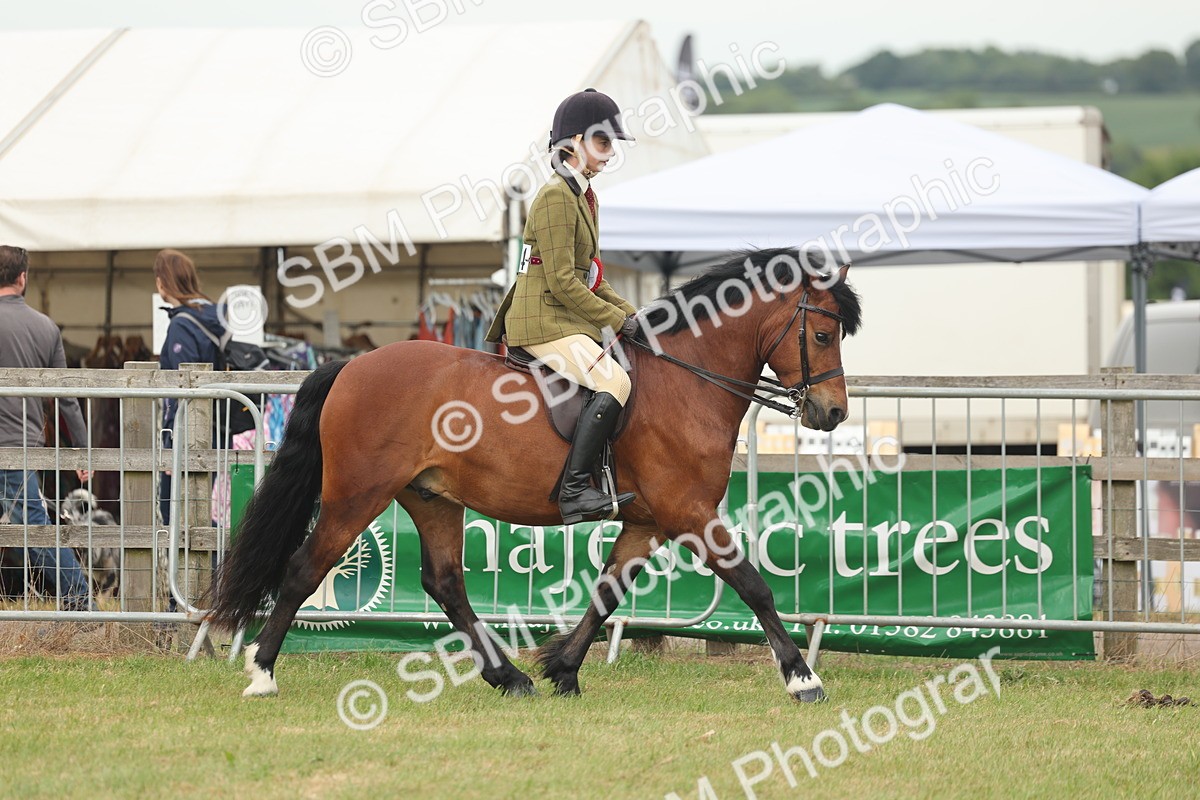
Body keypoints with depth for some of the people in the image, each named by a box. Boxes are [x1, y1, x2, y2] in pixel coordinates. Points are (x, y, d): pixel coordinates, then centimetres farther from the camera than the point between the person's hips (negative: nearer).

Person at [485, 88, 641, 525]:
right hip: (543, 321, -11)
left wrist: (628, 311, 10)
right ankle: (573, 490, -30)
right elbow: (562, 282, -19)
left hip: (568, 320, 11)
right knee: (614, 383, -27)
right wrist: (617, 320, -13)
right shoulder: (556, 197, -14)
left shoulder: (584, 196, 17)